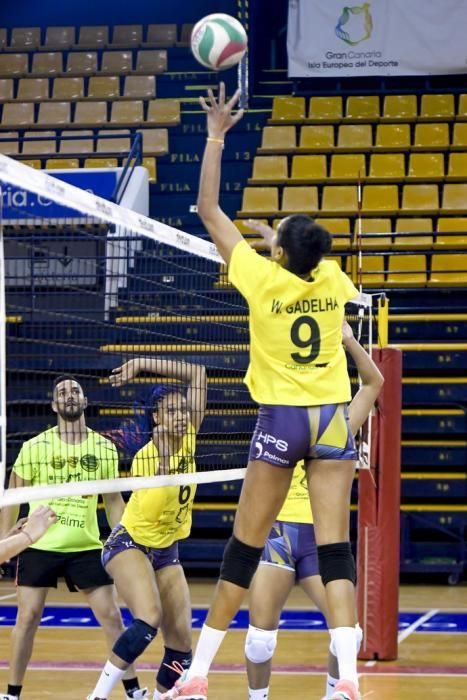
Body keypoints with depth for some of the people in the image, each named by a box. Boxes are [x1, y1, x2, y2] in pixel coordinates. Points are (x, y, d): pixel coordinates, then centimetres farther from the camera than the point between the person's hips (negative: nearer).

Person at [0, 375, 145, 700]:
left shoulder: (105, 448, 4)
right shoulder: (35, 447, -1)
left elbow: (113, 499, 11)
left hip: (86, 547, 1)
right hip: (39, 544, -1)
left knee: (112, 617, 0)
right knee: (28, 618, -2)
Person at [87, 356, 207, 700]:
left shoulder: (188, 437, -8)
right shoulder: (144, 457, -19)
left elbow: (197, 373, -12)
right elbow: (148, 509, -29)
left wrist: (142, 363, -18)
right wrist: (163, 466, -32)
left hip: (167, 552, 6)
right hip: (129, 543, -6)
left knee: (181, 647, -2)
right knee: (149, 619, -31)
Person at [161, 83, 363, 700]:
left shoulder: (263, 280, -9)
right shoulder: (333, 281, 0)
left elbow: (208, 210, -3)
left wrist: (216, 136, 1)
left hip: (282, 422, -3)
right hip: (333, 421, 3)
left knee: (243, 551, 4)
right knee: (335, 552, -4)